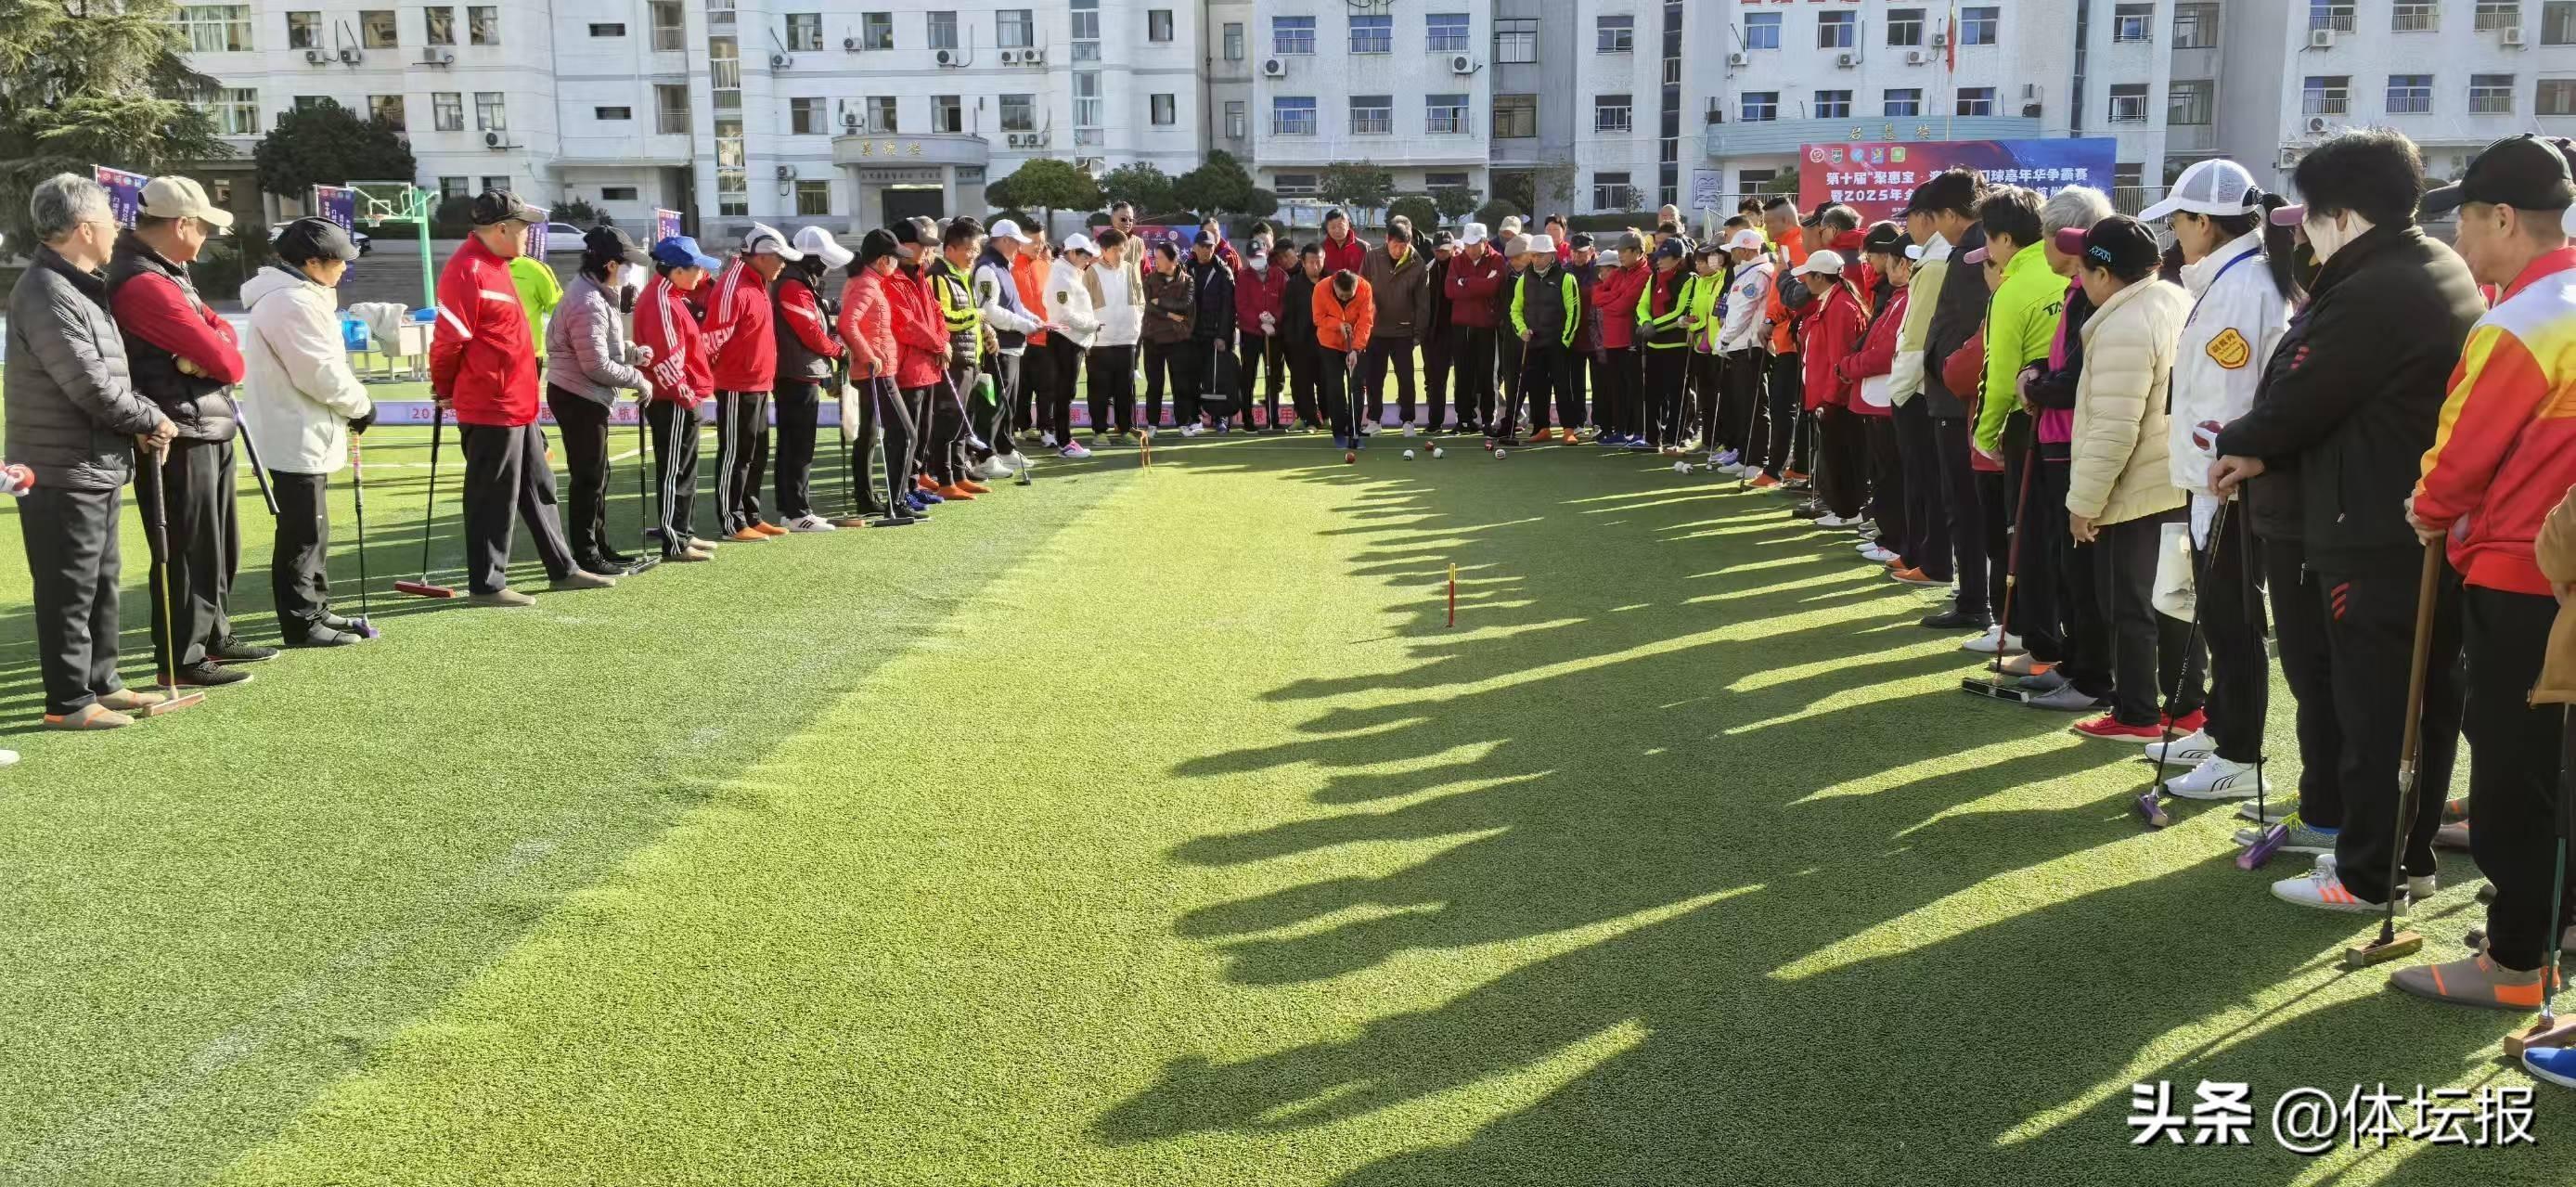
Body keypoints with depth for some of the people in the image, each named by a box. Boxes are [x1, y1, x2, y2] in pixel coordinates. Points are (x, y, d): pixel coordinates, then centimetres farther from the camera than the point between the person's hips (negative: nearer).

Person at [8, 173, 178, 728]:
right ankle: (69, 701, 5)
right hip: (61, 472, -10)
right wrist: (152, 419, -9)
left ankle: (100, 682, 28)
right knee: (69, 590, -3)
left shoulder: (82, 287, 14)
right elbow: (91, 386, -22)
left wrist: (139, 423, 3)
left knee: (101, 581, 17)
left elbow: (106, 376, 18)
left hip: (99, 467, 10)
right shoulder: (46, 295, -19)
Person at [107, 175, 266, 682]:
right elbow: (222, 360, -23)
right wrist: (228, 360, 0)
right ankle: (182, 659, 7)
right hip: (179, 437, -10)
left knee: (218, 544, 20)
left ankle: (214, 637, 33)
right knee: (189, 551, -2)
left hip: (208, 430, 10)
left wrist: (215, 352, -11)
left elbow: (219, 330, 12)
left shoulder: (167, 273, 14)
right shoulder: (144, 284, -20)